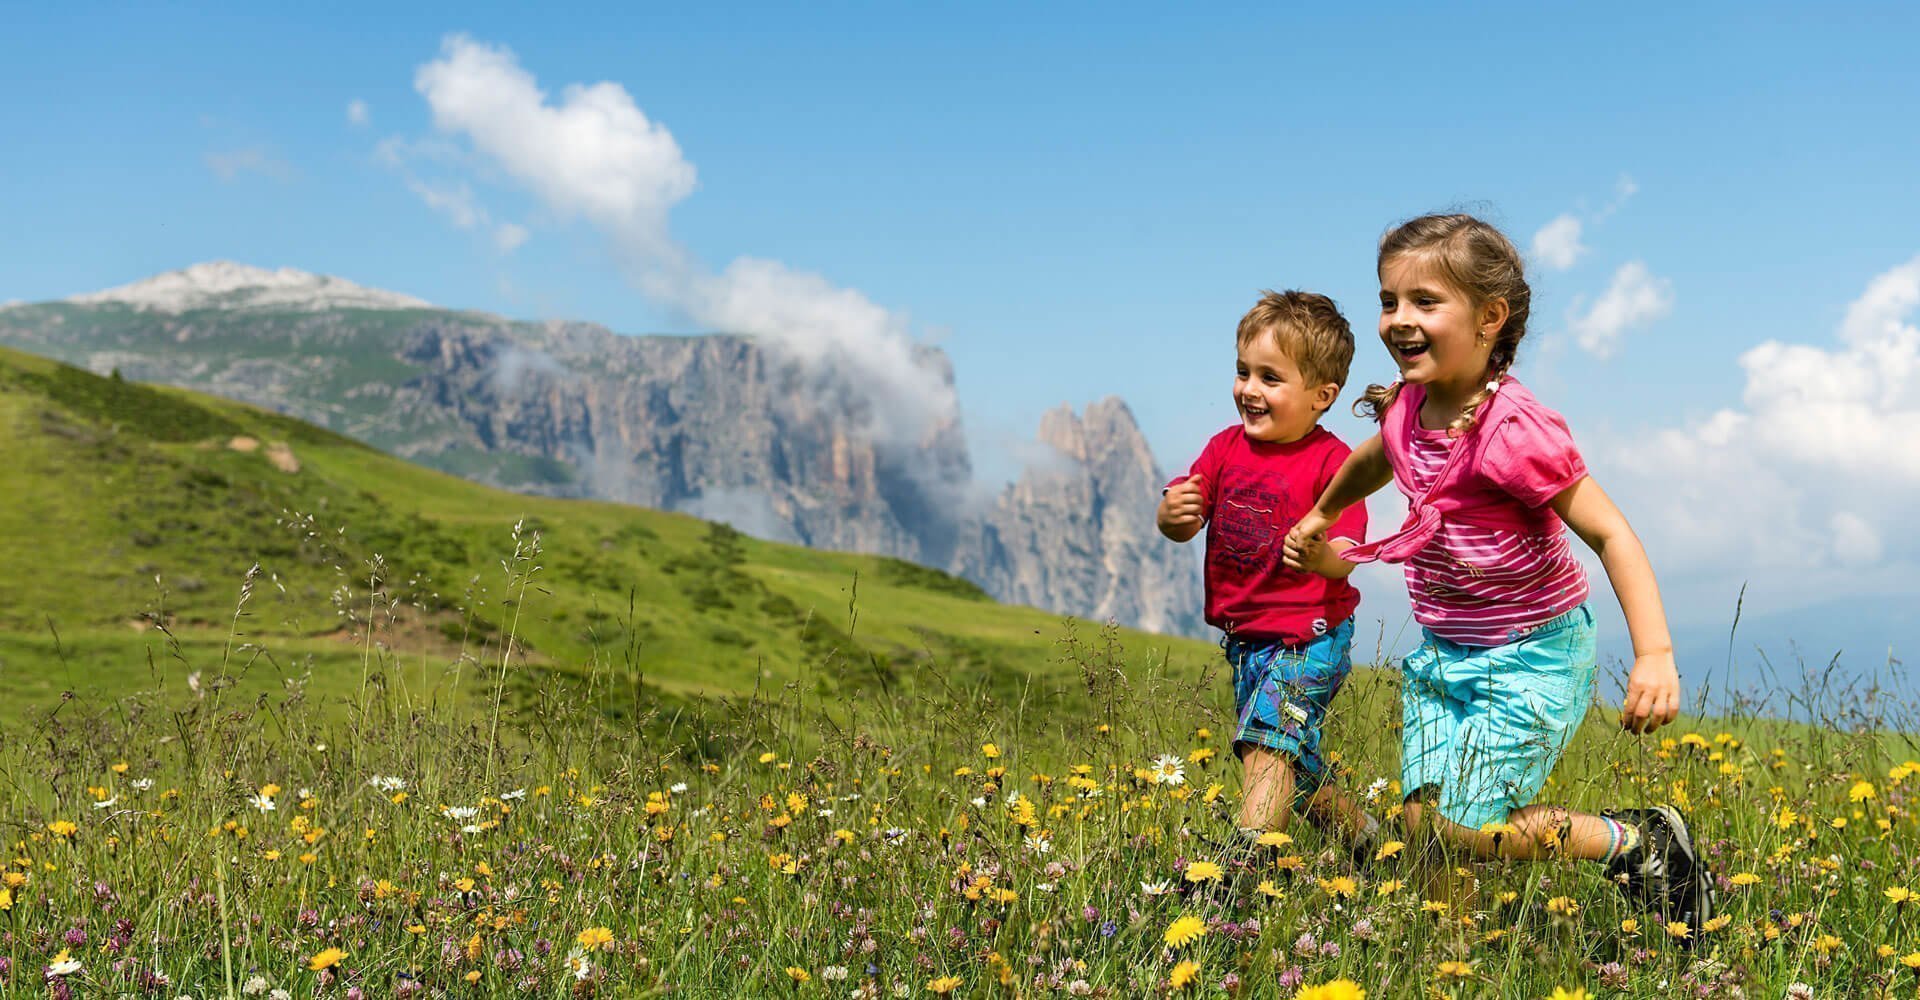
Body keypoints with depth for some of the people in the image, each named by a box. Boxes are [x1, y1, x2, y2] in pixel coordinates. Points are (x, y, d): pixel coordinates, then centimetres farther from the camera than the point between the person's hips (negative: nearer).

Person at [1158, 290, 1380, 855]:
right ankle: (1361, 834, 40)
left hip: (1308, 636, -7)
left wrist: (1320, 553, -43)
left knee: (1266, 736, -24)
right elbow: (1180, 528, -1)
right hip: (1243, 634, 7)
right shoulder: (1226, 447, 2)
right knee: (1293, 766, 19)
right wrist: (1173, 514, -25)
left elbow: (1343, 560, -20)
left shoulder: (1331, 462, -15)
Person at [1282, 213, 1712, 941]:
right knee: (1422, 820, 5)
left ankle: (1644, 843, 10)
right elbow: (1375, 460, 23)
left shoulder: (1515, 431, -25)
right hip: (1443, 654, 8)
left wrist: (1655, 655, -36)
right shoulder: (1406, 409, -3)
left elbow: (1609, 533, -27)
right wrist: (1320, 517, 37)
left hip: (1528, 658, -7)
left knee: (1465, 830, -7)